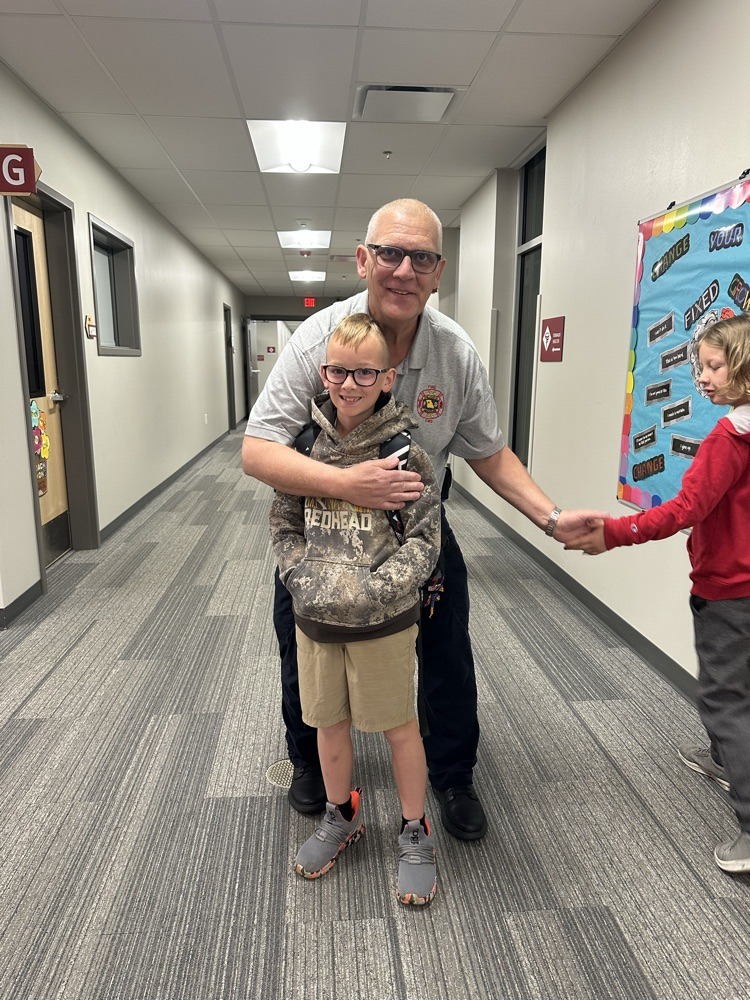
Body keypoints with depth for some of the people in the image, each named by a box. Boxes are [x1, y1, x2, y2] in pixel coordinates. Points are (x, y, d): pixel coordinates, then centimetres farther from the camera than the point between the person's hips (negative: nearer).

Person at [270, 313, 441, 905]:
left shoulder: (405, 449, -13)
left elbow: (425, 538, -12)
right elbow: (285, 524, 3)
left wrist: (371, 588, -22)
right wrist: (304, 579, -11)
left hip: (384, 621, -3)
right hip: (315, 617, 4)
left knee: (399, 724, 14)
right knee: (329, 720, 20)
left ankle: (415, 832, 38)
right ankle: (342, 815, 46)